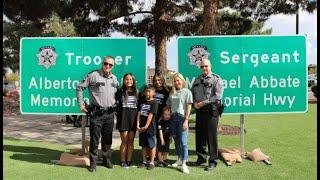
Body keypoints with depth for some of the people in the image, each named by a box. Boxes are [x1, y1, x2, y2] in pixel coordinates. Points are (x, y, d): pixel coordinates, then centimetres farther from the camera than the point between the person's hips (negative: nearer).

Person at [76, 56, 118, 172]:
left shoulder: (114, 78, 11)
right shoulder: (93, 75, -5)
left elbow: (117, 93, 24)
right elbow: (79, 88, -2)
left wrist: (116, 105, 13)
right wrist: (81, 104, -4)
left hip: (110, 113, 4)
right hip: (96, 113, -4)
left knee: (107, 139, 13)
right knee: (94, 139, 2)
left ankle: (107, 160, 27)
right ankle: (93, 163, 14)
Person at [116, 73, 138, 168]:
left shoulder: (136, 93, 10)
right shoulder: (120, 92, 2)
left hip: (133, 119, 3)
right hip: (123, 118, -3)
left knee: (131, 141, 7)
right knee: (124, 141, 0)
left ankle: (129, 161, 15)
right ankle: (122, 161, 11)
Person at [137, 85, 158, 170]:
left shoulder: (154, 103, -6)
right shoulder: (142, 102, 10)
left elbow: (150, 115, -12)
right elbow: (139, 114, 5)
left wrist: (146, 126, -16)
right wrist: (138, 125, -5)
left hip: (150, 128, -5)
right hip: (141, 128, 5)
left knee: (152, 145, 3)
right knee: (143, 145, 13)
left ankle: (151, 162, 14)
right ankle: (144, 161, 24)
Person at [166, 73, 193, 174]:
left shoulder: (187, 92, 0)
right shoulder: (172, 93, 14)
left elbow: (189, 107, -5)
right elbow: (168, 106, 14)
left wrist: (186, 120, -13)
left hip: (182, 117, -5)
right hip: (173, 118, 5)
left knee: (183, 141, -9)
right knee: (176, 140, 12)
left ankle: (184, 164, -6)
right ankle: (179, 159, 26)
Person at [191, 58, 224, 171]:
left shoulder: (216, 79, -3)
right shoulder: (197, 80, 15)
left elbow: (217, 96, -13)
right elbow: (191, 93, 17)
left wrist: (203, 103, -14)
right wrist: (194, 103, -3)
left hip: (211, 111, -5)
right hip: (199, 111, 6)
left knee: (211, 137, -2)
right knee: (199, 136, 11)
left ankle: (213, 161, 8)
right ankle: (201, 157, 26)